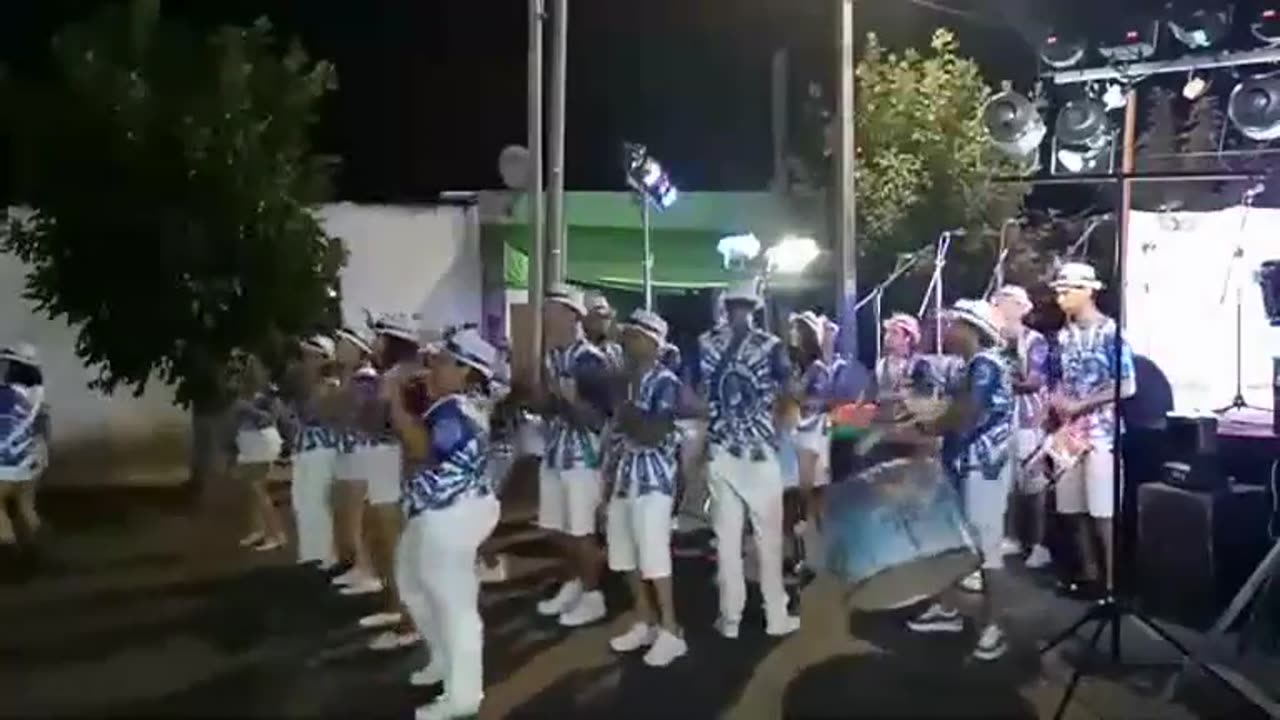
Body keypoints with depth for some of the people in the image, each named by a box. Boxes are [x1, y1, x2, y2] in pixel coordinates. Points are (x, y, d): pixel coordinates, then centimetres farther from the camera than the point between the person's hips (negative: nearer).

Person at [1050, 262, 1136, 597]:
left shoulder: (1111, 332, -8)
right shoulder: (1064, 334, 11)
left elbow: (1127, 387, -11)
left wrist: (1081, 405, -14)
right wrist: (1056, 400, -1)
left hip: (1101, 431, -6)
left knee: (1104, 512, -5)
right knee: (1075, 510, 9)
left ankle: (1113, 583, 2)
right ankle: (1089, 574, 21)